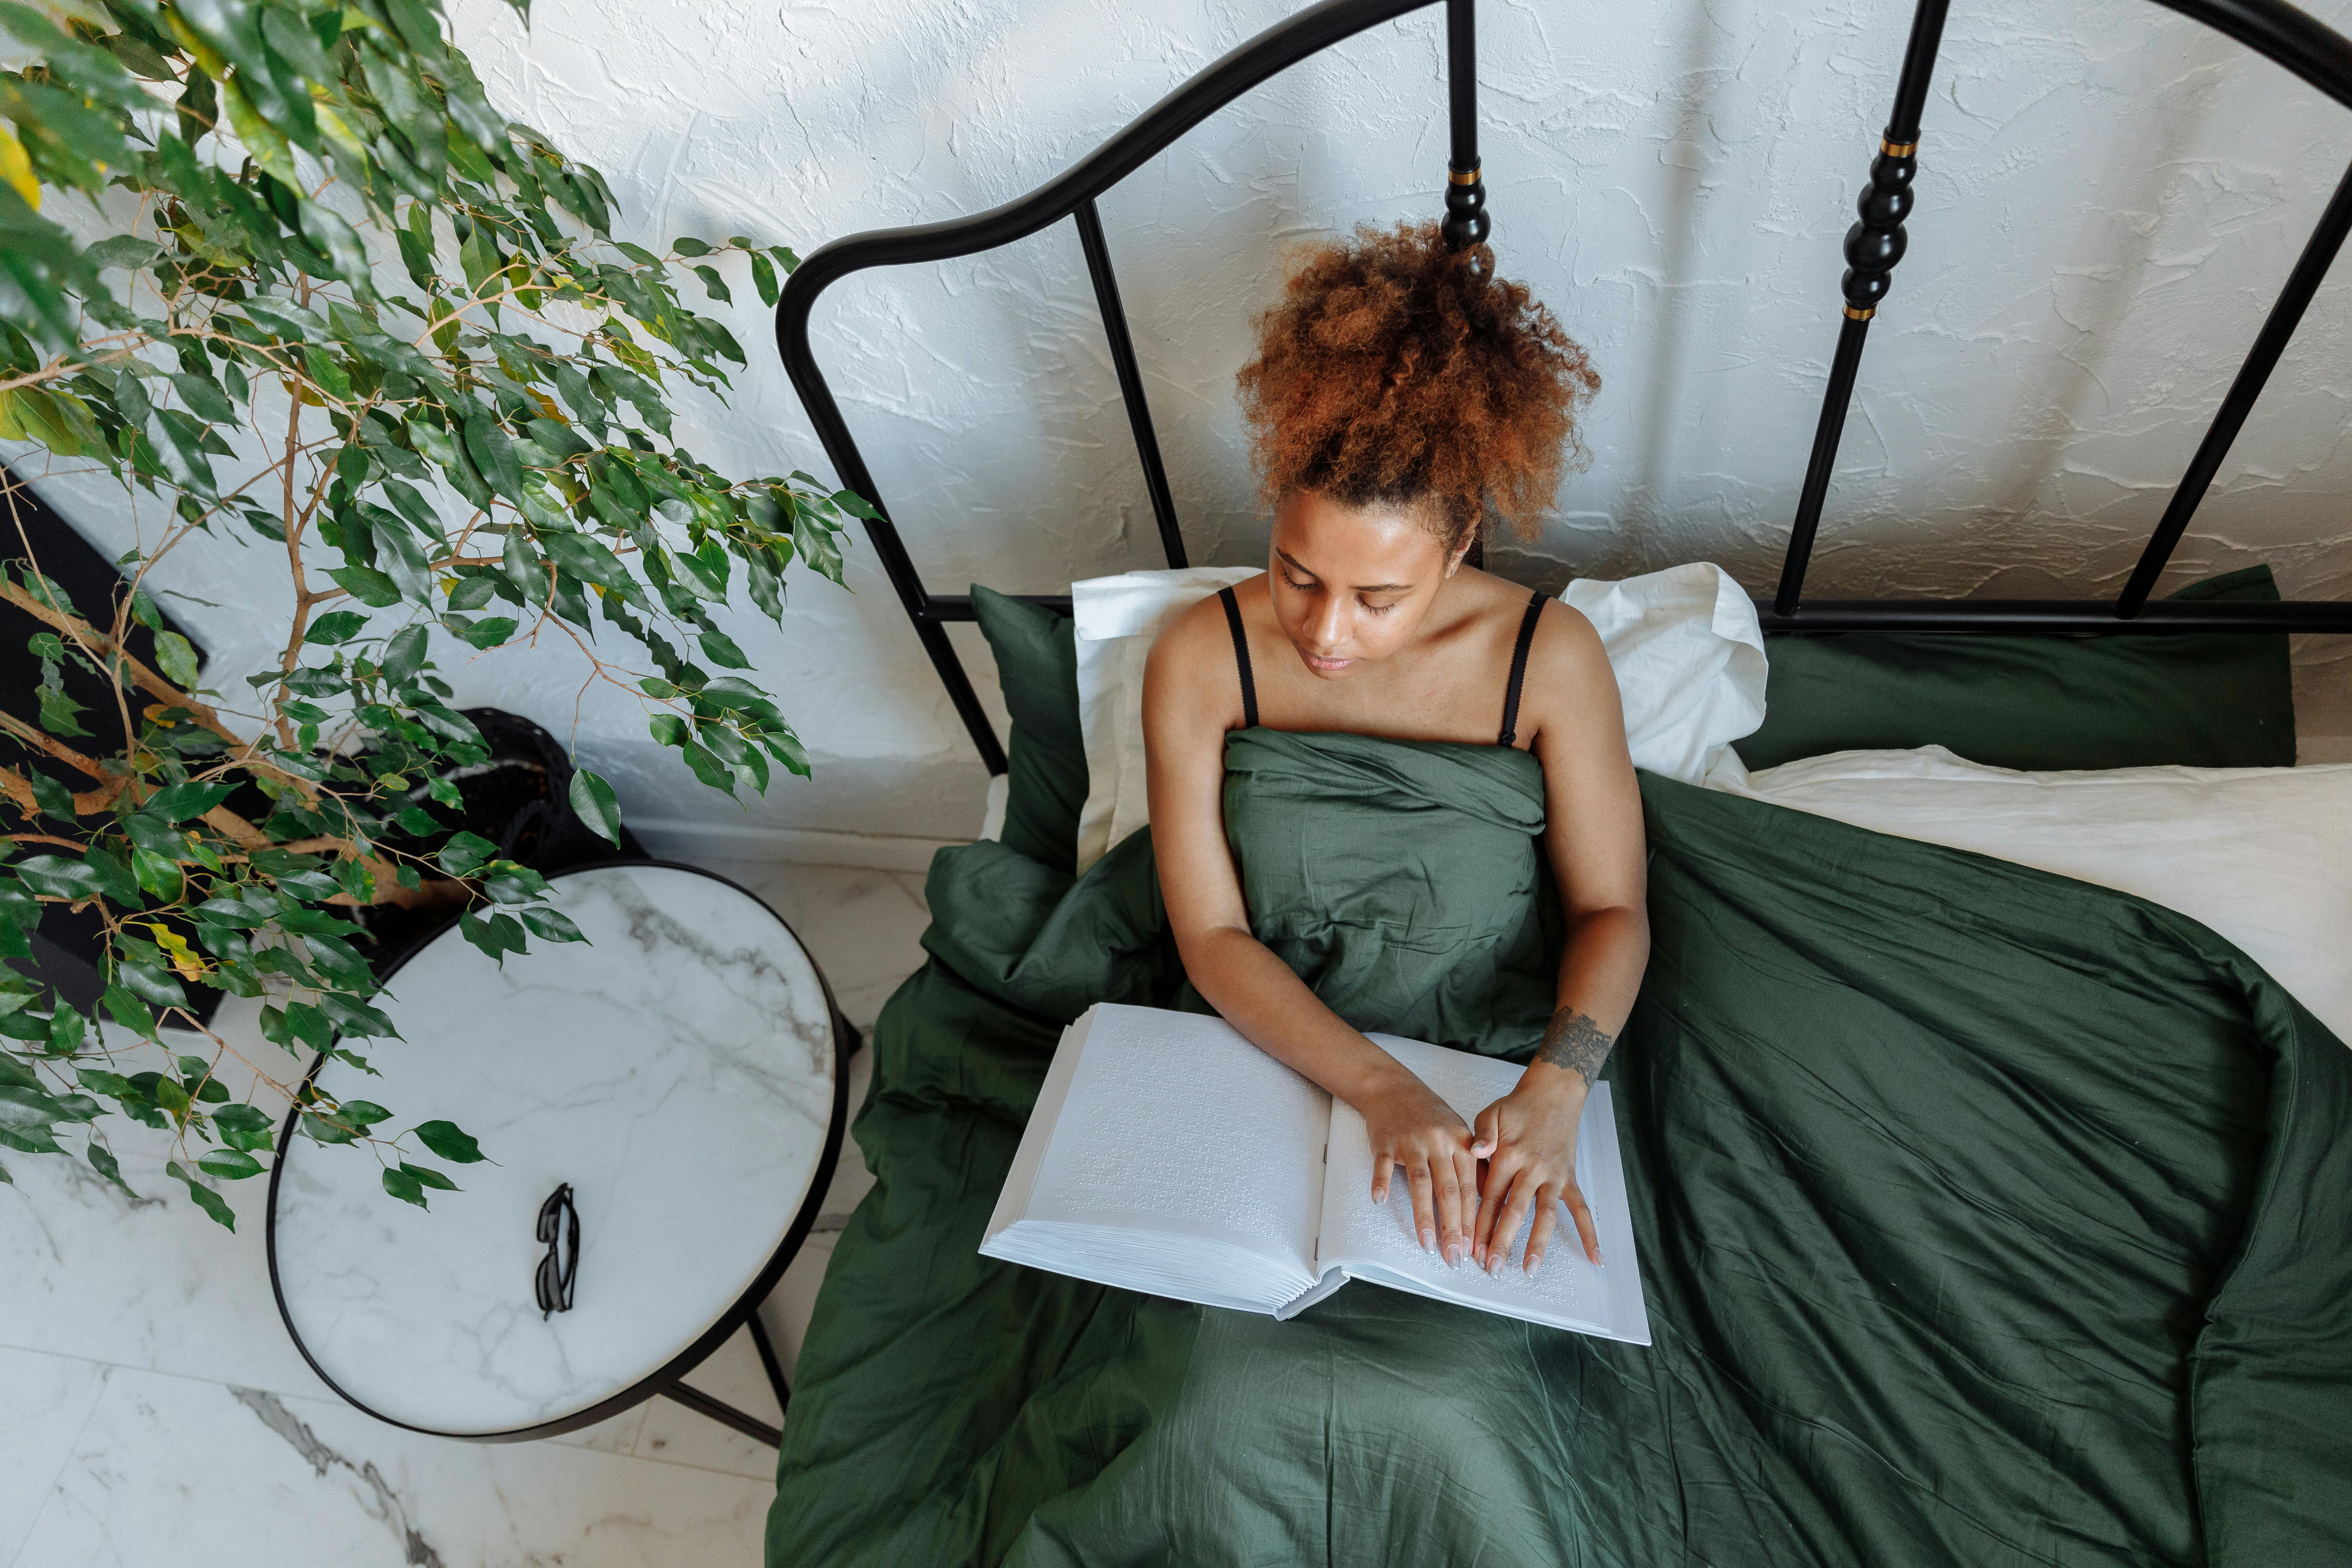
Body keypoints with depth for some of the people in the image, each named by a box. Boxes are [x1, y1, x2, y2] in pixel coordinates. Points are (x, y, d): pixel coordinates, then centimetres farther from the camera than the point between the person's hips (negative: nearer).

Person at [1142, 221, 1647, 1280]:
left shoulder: (1550, 657, -14)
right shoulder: (1200, 660, -14)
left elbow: (1611, 909, -7)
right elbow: (1212, 936, -13)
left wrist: (1553, 1090, -24)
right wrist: (1381, 1089, -26)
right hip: (1281, 1038, 0)